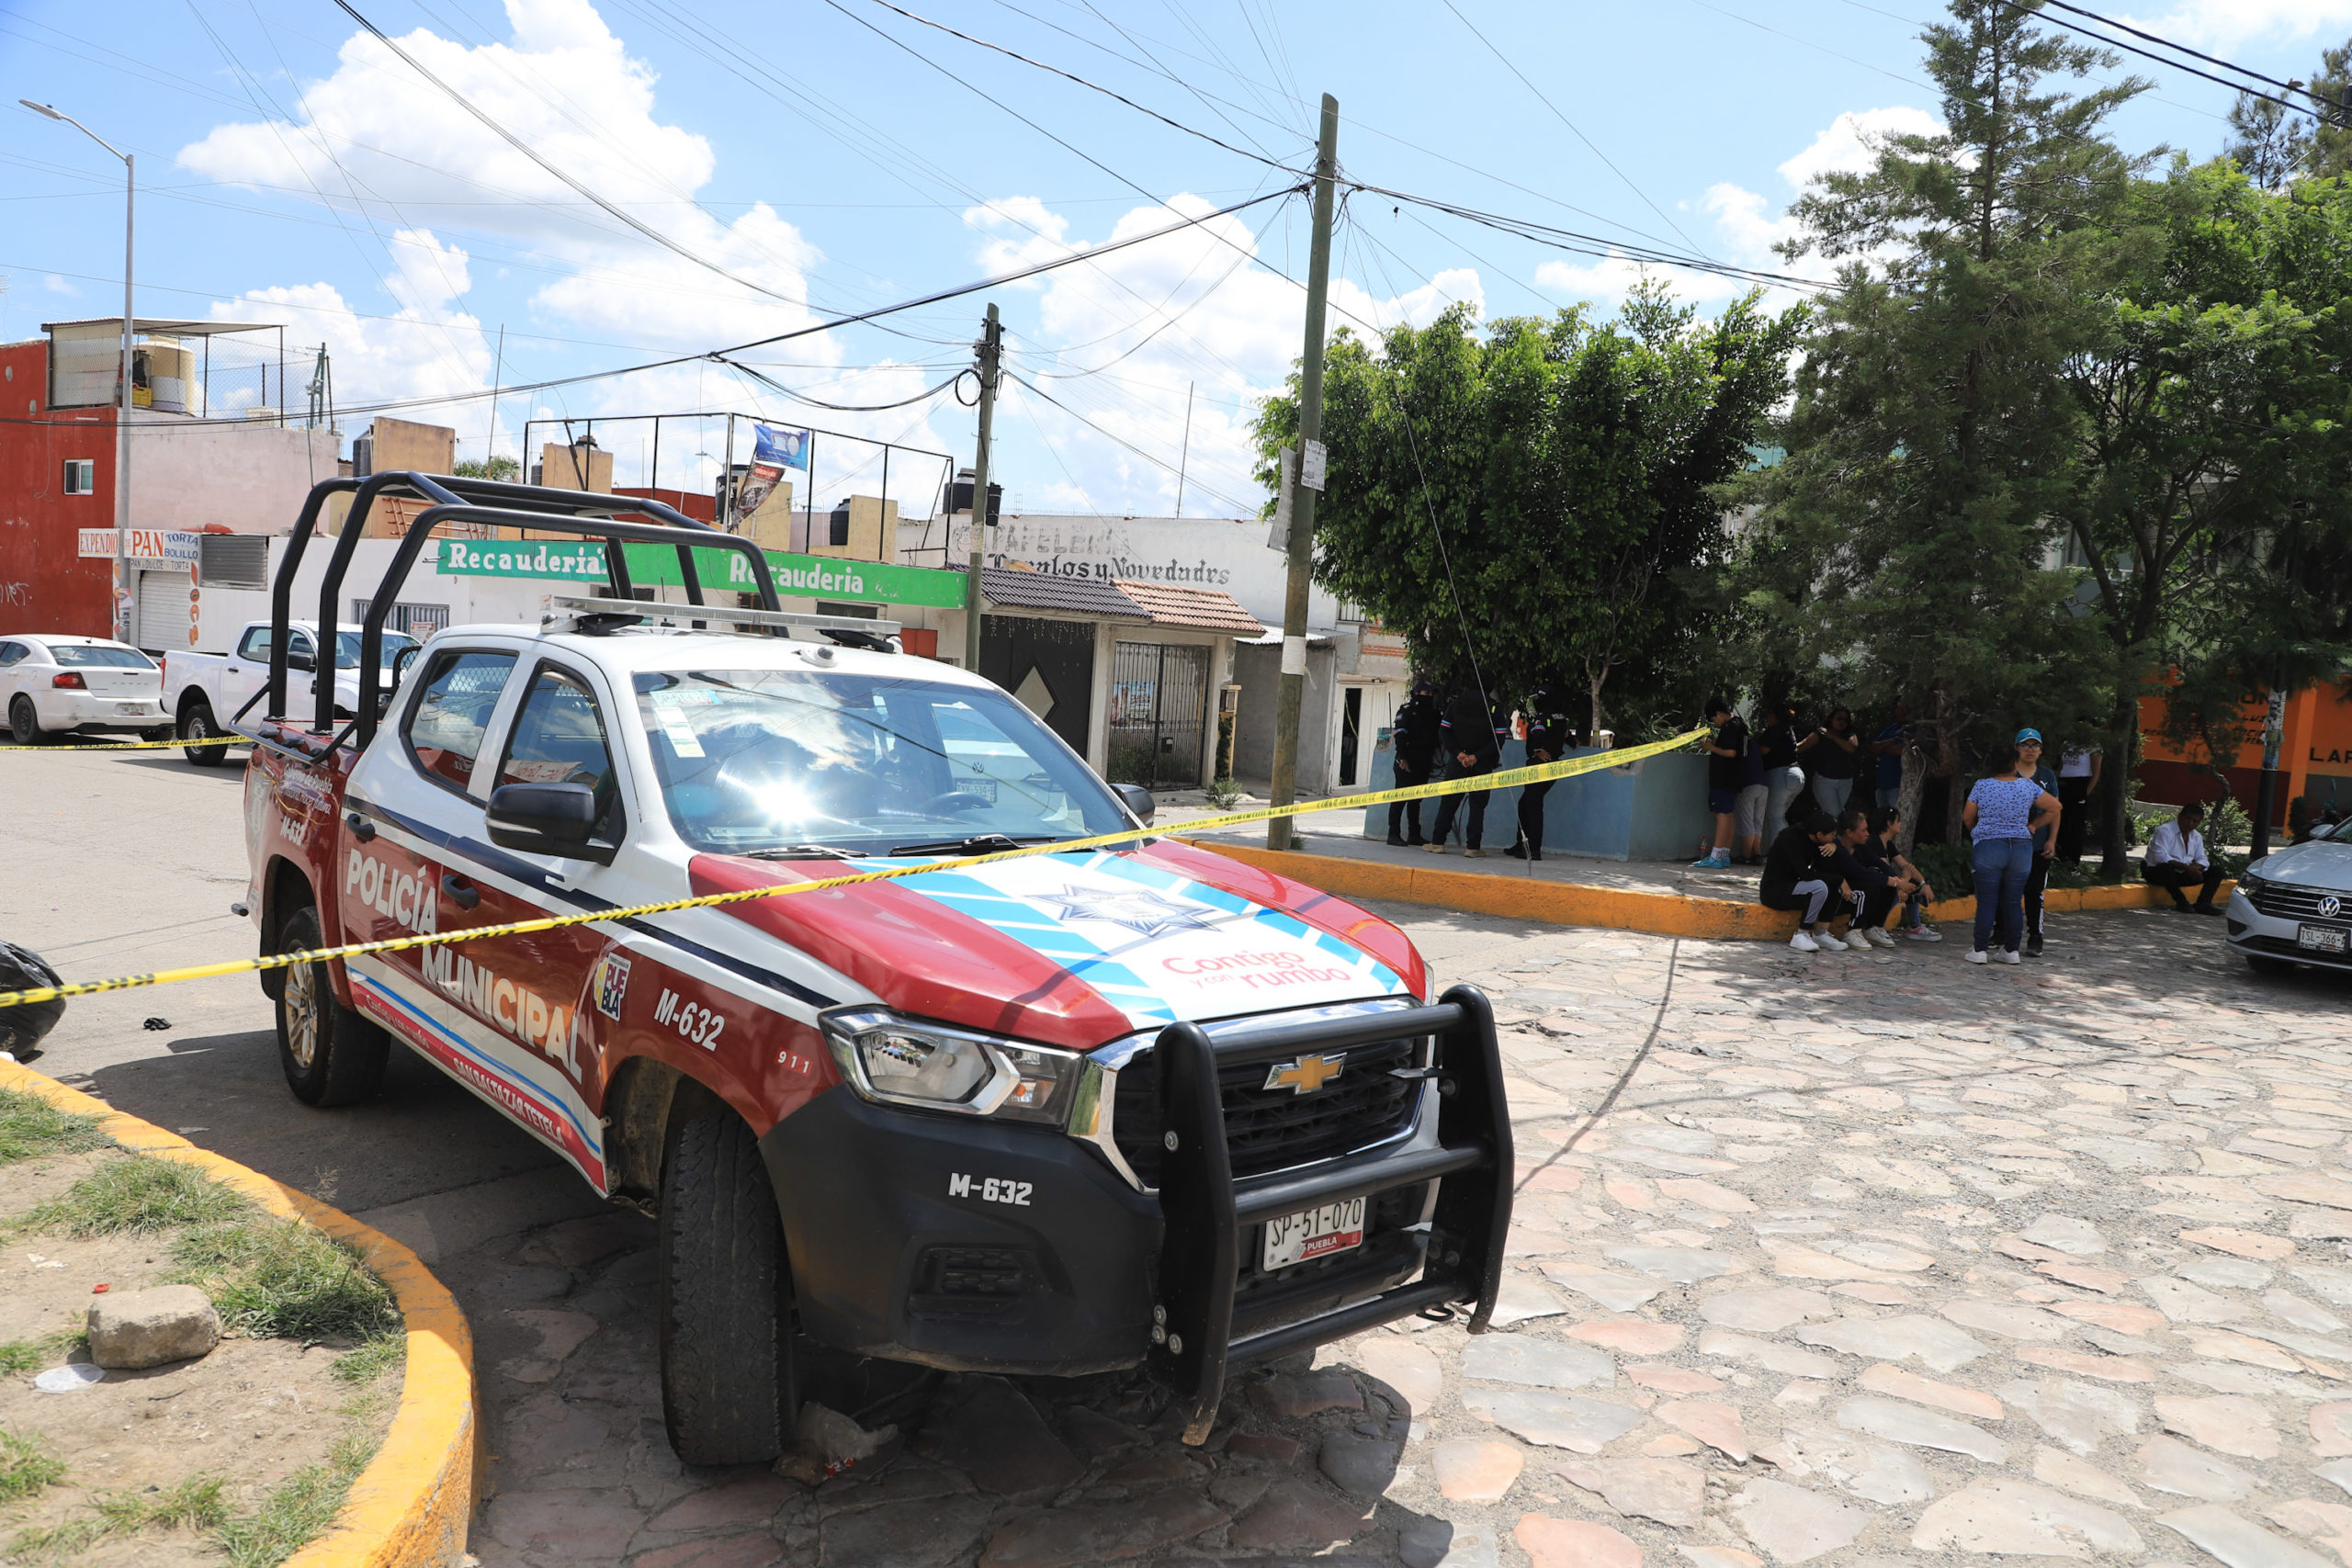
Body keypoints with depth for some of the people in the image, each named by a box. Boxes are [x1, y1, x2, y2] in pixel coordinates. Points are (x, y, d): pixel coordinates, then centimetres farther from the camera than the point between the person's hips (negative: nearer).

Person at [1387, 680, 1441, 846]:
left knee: (1416, 799, 11)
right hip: (1407, 764, -7)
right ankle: (1393, 834, -5)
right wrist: (1402, 757, -21)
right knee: (1400, 797, -7)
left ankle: (1415, 835, 15)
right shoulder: (1407, 711, -6)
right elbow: (1399, 734, -14)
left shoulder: (1433, 713, 16)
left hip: (1423, 764, 7)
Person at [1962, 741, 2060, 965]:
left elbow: (1967, 818, 6)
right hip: (2021, 849, 2)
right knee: (2013, 902, 9)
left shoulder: (1982, 786, -2)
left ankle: (1980, 950, 1)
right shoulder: (2027, 786, 2)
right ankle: (2011, 950, 13)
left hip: (1988, 848, -2)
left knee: (1986, 901, 0)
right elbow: (2055, 807, 10)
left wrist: (1977, 833, 25)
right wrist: (2033, 826, 17)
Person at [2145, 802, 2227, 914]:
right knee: (2166, 868, -42)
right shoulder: (2164, 831, -13)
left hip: (2182, 875, 8)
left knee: (2216, 871, -2)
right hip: (2158, 873, -8)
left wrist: (2195, 868, -15)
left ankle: (2202, 904, -18)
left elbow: (2202, 860, 10)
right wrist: (2186, 867, -30)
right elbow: (2160, 857, -25)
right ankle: (2182, 903, -24)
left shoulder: (2197, 837, 13)